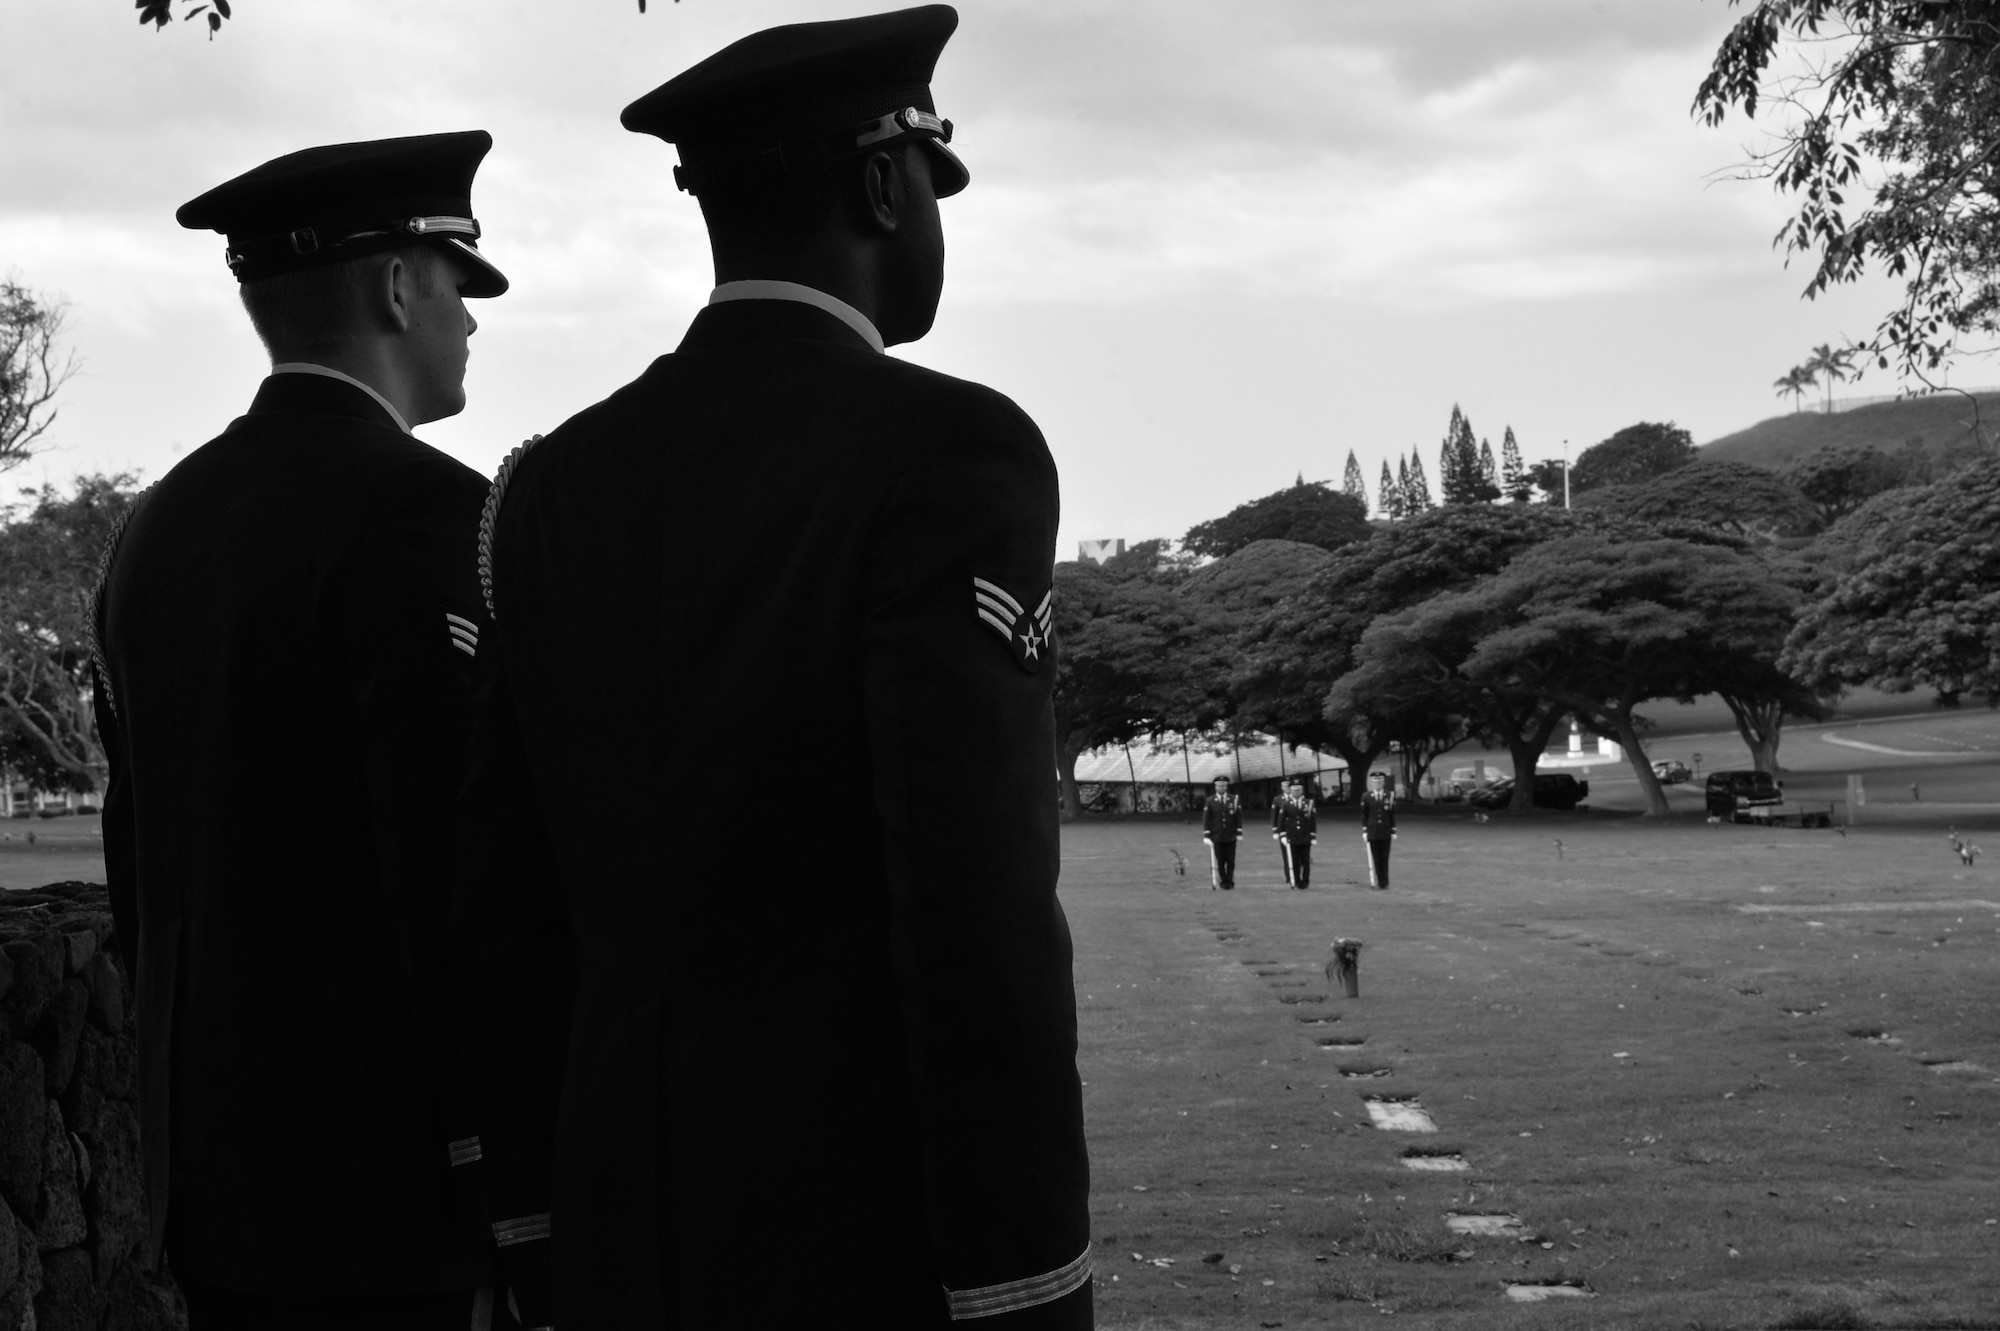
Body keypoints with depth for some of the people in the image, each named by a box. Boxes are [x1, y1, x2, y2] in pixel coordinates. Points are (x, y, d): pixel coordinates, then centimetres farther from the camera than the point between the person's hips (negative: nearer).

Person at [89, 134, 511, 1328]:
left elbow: (143, 858, 15)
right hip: (393, 1187, -8)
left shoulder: (161, 524, 11)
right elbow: (467, 866, -19)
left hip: (217, 1180, 8)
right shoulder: (420, 510, -13)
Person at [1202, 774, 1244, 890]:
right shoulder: (1210, 801, 1)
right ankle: (1223, 882, 10)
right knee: (1219, 861, 2)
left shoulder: (1234, 800, 3)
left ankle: (1230, 882, 11)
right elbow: (1206, 819, 0)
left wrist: (1239, 833, -2)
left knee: (1230, 861, 2)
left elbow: (1239, 818, 4)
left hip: (1231, 837, 1)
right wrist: (1206, 836, -6)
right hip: (1216, 837, -1)